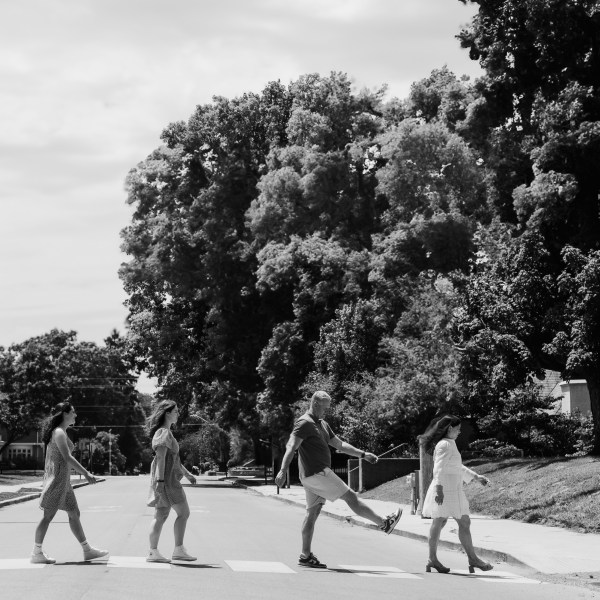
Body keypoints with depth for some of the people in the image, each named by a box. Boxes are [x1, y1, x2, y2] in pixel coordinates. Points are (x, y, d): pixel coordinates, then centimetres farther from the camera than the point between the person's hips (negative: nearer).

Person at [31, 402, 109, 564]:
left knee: (74, 514, 11)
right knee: (48, 515, -6)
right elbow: (67, 457, -20)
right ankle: (37, 553, -1)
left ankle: (87, 550, 15)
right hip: (57, 478, -10)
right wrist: (86, 473, -20)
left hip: (64, 480, 10)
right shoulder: (59, 432, -13)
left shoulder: (61, 432, 17)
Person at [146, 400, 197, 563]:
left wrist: (187, 473, 28)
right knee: (183, 512, -6)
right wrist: (160, 480, -25)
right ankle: (179, 550, -3)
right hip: (166, 478, -10)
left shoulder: (166, 433, 20)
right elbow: (161, 458, -20)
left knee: (161, 516, 7)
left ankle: (153, 552, 6)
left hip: (168, 478, 10)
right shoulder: (163, 433, -13)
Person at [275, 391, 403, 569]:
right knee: (351, 497, -2)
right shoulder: (304, 423, -12)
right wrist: (283, 471, -34)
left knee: (312, 514, 7)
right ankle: (384, 524, 6)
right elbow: (291, 447, -22)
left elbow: (339, 444, 25)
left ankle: (306, 556, 7)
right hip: (316, 473, -10)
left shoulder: (323, 424, 19)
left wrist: (363, 454, 20)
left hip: (318, 474, 10)